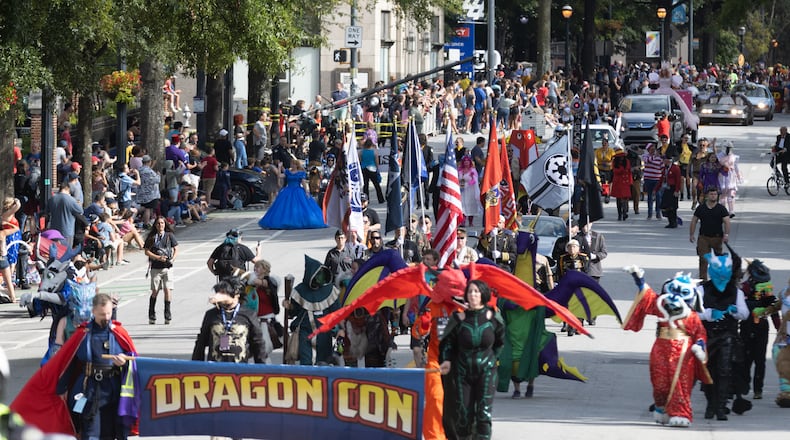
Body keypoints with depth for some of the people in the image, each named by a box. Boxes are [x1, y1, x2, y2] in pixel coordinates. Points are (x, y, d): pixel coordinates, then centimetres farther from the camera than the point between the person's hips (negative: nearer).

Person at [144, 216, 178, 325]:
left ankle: (167, 315, -3)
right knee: (155, 291, 1)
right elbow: (147, 252, 1)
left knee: (168, 289, -10)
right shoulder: (151, 237, 4)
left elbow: (176, 249, 10)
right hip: (155, 267, 0)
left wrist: (173, 259, -7)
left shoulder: (169, 235, 6)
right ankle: (151, 316, 11)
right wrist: (158, 258, -11)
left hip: (167, 267, 0)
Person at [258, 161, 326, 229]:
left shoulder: (301, 173, 2)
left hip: (298, 192, -2)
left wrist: (306, 192, -6)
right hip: (288, 192, 2)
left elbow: (303, 183, -1)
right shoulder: (287, 172, 9)